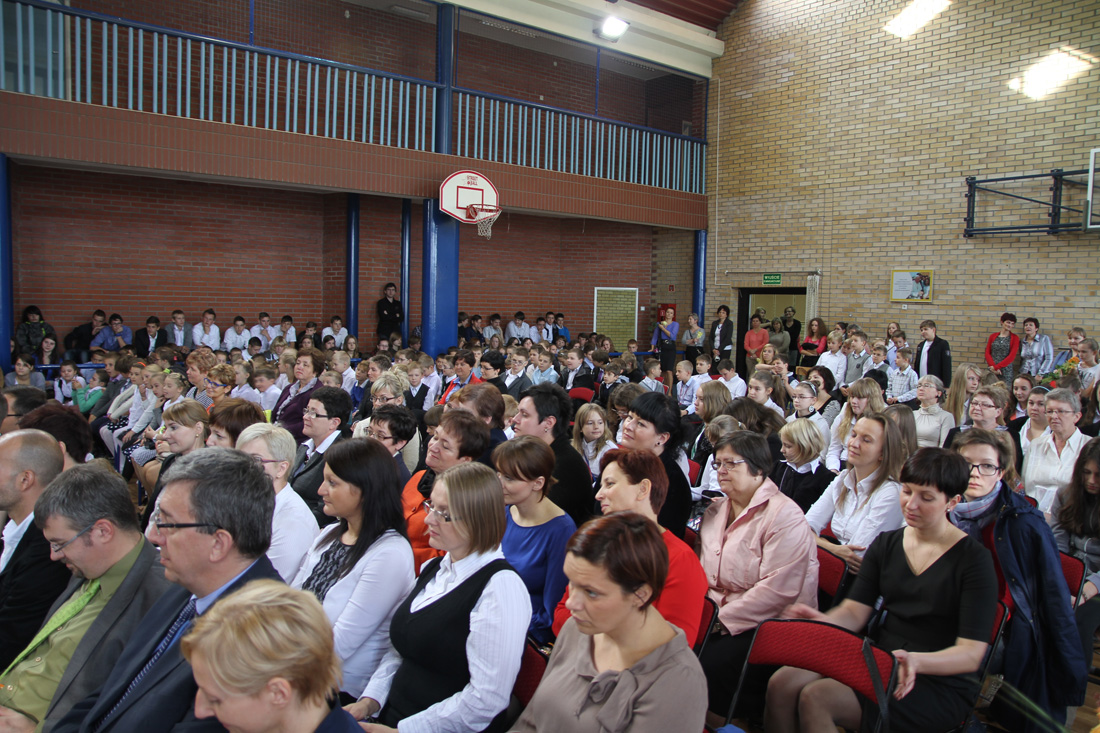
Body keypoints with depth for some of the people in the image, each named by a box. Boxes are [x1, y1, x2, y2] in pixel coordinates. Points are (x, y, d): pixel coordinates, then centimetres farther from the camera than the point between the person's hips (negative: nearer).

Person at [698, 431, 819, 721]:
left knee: (707, 668, -28)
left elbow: (777, 590, -20)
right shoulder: (715, 510, 16)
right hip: (716, 616, 7)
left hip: (767, 625, -7)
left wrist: (723, 618, -18)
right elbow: (702, 570, 16)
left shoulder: (785, 516, -11)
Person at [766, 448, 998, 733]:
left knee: (816, 698, -27)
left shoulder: (974, 559, -6)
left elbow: (972, 653, -13)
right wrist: (824, 620, -22)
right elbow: (855, 611, 2)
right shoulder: (886, 544, 9)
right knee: (782, 682, -21)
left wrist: (916, 660, -33)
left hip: (940, 684, -5)